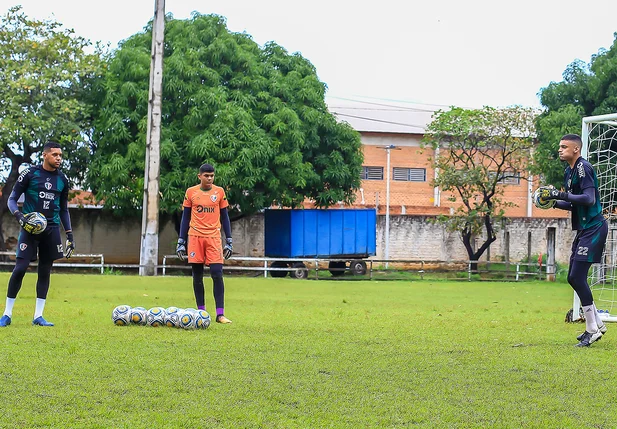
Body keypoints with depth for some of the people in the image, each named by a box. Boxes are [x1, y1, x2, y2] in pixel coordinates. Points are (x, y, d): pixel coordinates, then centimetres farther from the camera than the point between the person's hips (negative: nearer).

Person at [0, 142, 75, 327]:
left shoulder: (62, 179, 10)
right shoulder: (30, 174, -3)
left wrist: (70, 234, 13)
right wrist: (19, 216, -20)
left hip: (51, 229, 4)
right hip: (30, 227, -4)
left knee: (45, 271, 4)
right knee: (20, 267, -12)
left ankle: (38, 316, 9)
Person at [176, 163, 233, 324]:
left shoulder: (219, 192, 6)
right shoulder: (191, 192, 5)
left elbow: (224, 217, 10)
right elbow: (185, 217, 10)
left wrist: (229, 241, 5)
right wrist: (181, 242, 5)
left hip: (214, 238, -1)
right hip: (195, 237, 1)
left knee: (217, 274, -10)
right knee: (197, 276, 3)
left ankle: (220, 314, -11)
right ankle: (201, 311, 11)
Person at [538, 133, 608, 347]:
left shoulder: (583, 167, -14)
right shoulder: (569, 171, 15)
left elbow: (589, 199, -24)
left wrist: (561, 195, -26)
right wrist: (554, 202, 6)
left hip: (594, 227, -10)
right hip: (584, 228, 10)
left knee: (577, 276, -13)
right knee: (573, 278, 11)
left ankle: (592, 330, -5)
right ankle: (597, 324, 21)